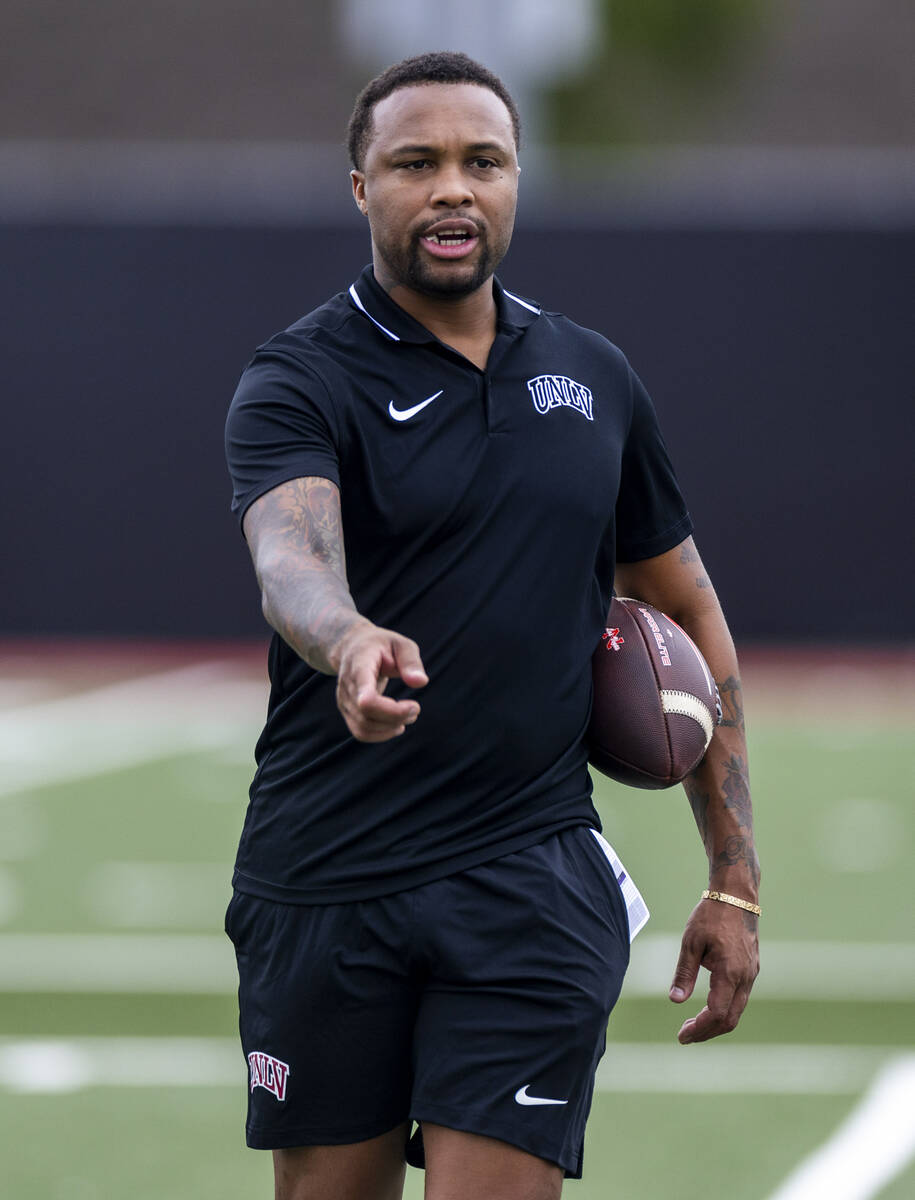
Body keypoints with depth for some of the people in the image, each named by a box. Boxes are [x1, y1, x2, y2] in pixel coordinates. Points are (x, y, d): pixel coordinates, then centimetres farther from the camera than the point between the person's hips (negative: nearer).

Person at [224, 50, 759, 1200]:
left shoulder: (594, 376, 10)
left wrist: (734, 880, 14)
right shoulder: (297, 380, -5)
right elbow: (292, 558, -26)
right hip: (324, 881, -2)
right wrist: (350, 641, -50)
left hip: (533, 887, 2)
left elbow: (689, 613, 19)